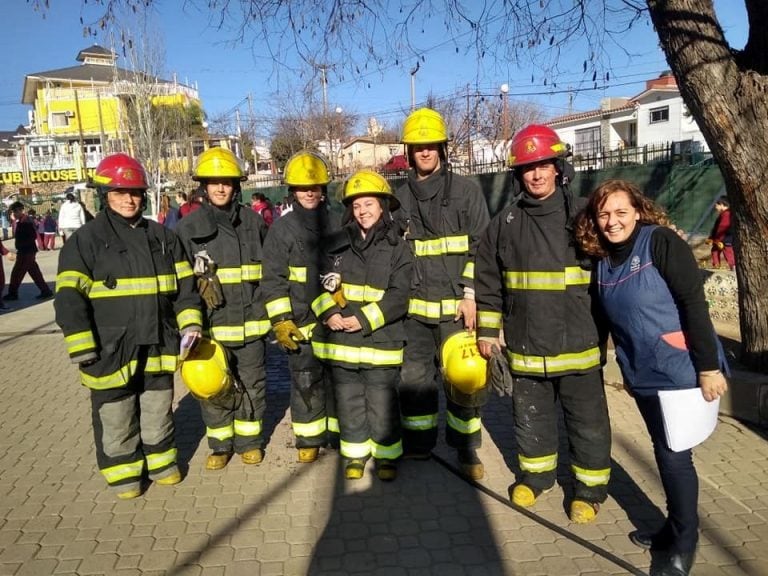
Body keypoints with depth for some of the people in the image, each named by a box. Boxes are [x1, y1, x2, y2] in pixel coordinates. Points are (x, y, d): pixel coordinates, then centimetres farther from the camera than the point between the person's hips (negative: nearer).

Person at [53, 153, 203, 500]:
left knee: (159, 411, 18)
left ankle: (161, 459, 36)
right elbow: (69, 298, -10)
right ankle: (123, 470, 29)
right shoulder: (85, 241, -7)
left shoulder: (162, 237, 7)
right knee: (116, 418, 11)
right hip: (111, 351, -3)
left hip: (158, 347, 4)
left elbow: (184, 285, 11)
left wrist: (189, 323, 1)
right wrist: (82, 348, -15)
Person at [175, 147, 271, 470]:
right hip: (212, 324, -1)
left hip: (251, 321, 1)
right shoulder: (188, 226, -2)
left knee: (252, 385, 12)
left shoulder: (253, 221, 4)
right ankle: (220, 444, 28)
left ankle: (249, 441, 29)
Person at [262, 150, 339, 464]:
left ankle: (339, 432, 28)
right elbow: (273, 280, -4)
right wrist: (281, 321, -10)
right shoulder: (282, 229, -3)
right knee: (305, 383, 6)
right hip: (300, 323, -2)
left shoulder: (336, 225, 6)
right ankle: (309, 439, 23)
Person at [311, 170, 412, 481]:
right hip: (340, 339, 3)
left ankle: (387, 454, 26)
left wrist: (365, 320, -17)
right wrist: (329, 312, -10)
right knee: (348, 402, 13)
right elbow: (317, 282, 6)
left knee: (382, 404, 4)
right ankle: (355, 454, 31)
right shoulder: (336, 244, 8)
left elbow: (398, 295, -10)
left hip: (381, 341, -3)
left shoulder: (397, 247, -2)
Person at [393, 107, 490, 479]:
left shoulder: (465, 190, 1)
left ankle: (466, 448, 18)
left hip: (455, 305, -3)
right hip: (415, 306, 4)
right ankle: (418, 443, 27)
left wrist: (470, 294, -9)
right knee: (413, 376, 10)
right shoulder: (401, 198, 11)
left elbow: (480, 247, -2)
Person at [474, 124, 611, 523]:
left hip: (578, 345, -2)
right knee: (531, 416, 17)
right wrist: (486, 331, 8)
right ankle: (536, 474, 38)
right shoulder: (505, 223, 3)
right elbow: (488, 283, 9)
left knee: (587, 420, 10)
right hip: (525, 346, 2)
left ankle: (590, 486, 29)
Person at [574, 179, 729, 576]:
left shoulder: (660, 242, -12)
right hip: (642, 376, 6)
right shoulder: (602, 259, 6)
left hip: (677, 372, -6)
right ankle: (676, 528, 35)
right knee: (664, 453, 18)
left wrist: (708, 366, -18)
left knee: (674, 456, 2)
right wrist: (627, 367, 17)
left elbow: (693, 303, -16)